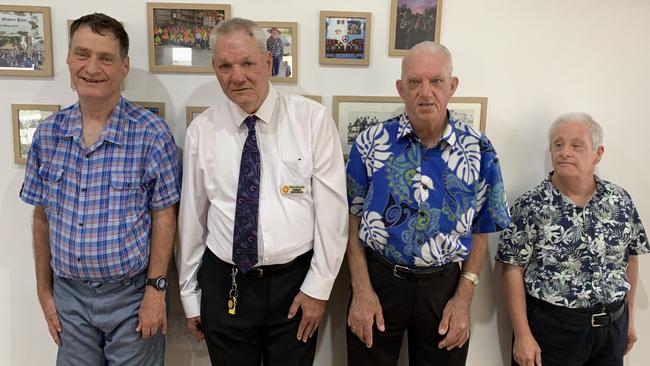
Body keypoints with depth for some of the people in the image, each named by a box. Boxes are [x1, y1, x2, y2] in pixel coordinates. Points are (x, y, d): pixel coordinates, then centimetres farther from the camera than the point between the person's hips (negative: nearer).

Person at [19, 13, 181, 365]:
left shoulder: (152, 133, -13)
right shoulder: (48, 133, 0)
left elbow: (163, 215, -10)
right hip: (69, 294, 4)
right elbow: (42, 217, 6)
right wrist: (45, 291, 8)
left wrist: (155, 290, -11)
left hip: (131, 294, -3)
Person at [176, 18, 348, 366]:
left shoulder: (313, 119, -9)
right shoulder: (201, 129, -3)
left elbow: (332, 207, -7)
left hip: (294, 281, -1)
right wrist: (189, 295, 9)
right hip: (223, 284, 2)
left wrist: (318, 287, -6)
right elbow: (191, 216, 2)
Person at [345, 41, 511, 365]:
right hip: (377, 278, 0)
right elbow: (353, 219, -2)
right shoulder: (371, 142, -6)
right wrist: (362, 290, -7)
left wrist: (463, 299, -4)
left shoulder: (478, 150, -5)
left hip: (445, 285, 1)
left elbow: (481, 230, 2)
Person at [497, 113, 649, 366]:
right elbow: (513, 270, -12)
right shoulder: (531, 205, -12)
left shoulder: (620, 200, 1)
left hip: (612, 326, 4)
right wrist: (523, 336, -14)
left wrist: (629, 317, 14)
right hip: (551, 327, -4)